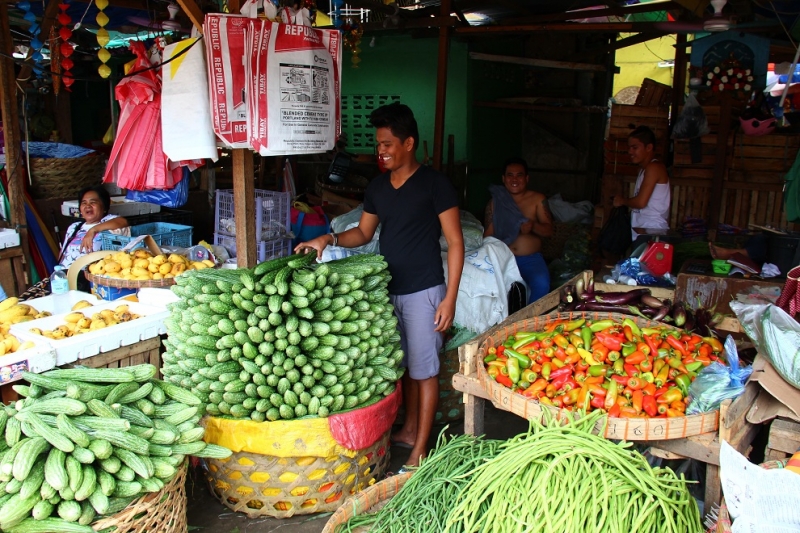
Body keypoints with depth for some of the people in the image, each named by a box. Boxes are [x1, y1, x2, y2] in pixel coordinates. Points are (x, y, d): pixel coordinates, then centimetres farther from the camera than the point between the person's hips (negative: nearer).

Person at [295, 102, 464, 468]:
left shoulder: (434, 184, -10)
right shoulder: (377, 187, 8)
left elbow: (455, 242, -10)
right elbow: (364, 233, 18)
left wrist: (450, 298, -15)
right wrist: (330, 239, -2)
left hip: (423, 291, -6)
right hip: (388, 290, 6)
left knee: (423, 370, 2)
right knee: (404, 365, 17)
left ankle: (420, 449, 12)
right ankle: (410, 429, 33)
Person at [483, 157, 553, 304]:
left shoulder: (538, 199, 7)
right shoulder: (494, 202, 10)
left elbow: (549, 230, 2)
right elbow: (488, 236, 9)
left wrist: (533, 226, -20)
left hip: (531, 259, 0)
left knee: (541, 284, -32)